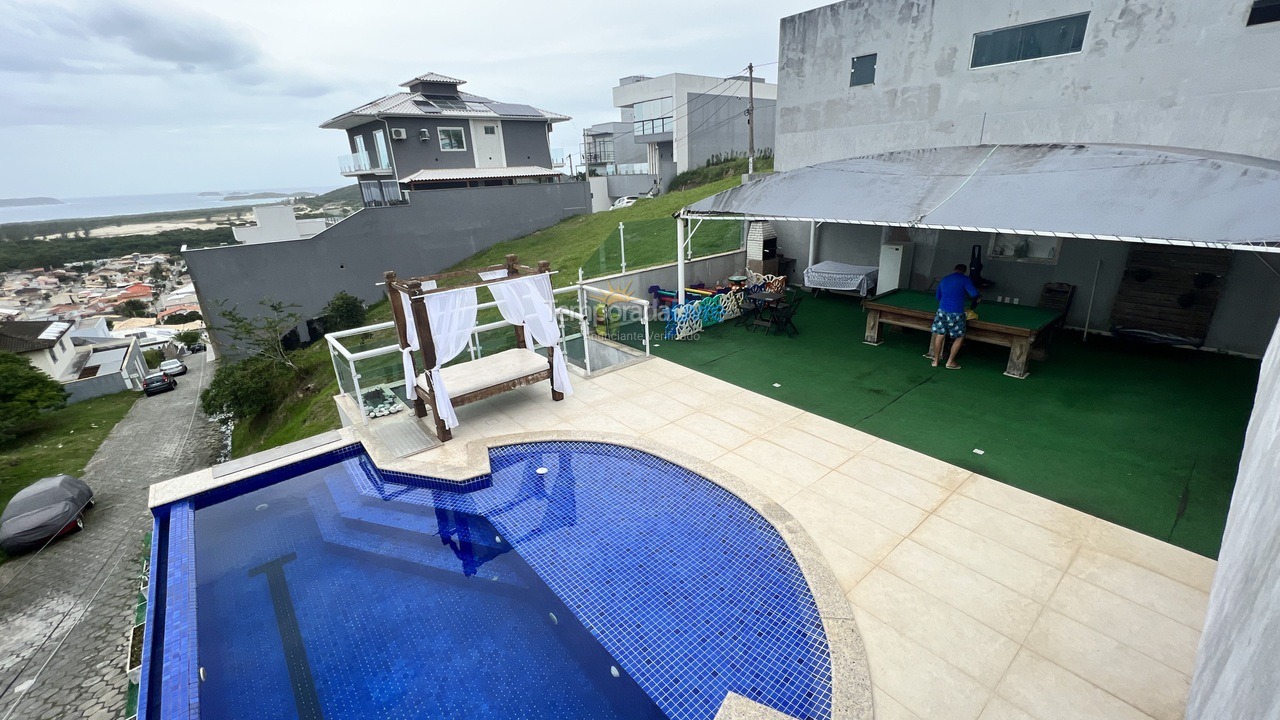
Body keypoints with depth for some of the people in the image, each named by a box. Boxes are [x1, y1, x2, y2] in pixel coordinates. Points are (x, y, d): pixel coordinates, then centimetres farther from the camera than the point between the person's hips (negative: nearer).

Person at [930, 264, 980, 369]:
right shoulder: (965, 279, -1)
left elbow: (938, 296, 26)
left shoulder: (943, 280, 16)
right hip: (956, 313, -5)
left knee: (939, 335, 13)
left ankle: (935, 361, 19)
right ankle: (950, 362, 12)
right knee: (959, 337, 11)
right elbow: (974, 293, -11)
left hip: (942, 311, 5)